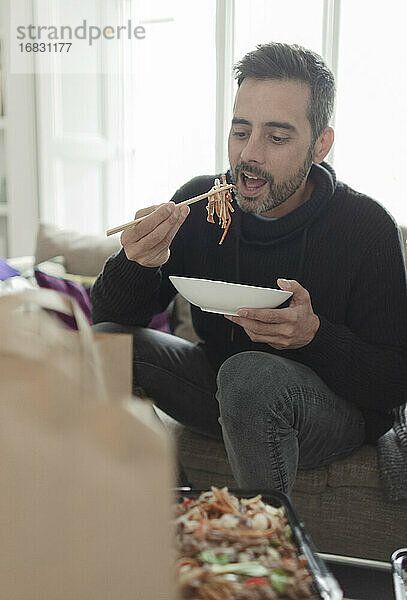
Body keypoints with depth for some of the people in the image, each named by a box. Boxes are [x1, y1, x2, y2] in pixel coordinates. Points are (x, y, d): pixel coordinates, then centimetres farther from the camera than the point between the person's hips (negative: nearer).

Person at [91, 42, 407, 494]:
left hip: (338, 405, -4)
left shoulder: (368, 227, -16)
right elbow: (109, 314, -7)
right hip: (222, 385, 4)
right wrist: (138, 263, -30)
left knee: (251, 375, -36)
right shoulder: (199, 202, -7)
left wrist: (315, 335, -33)